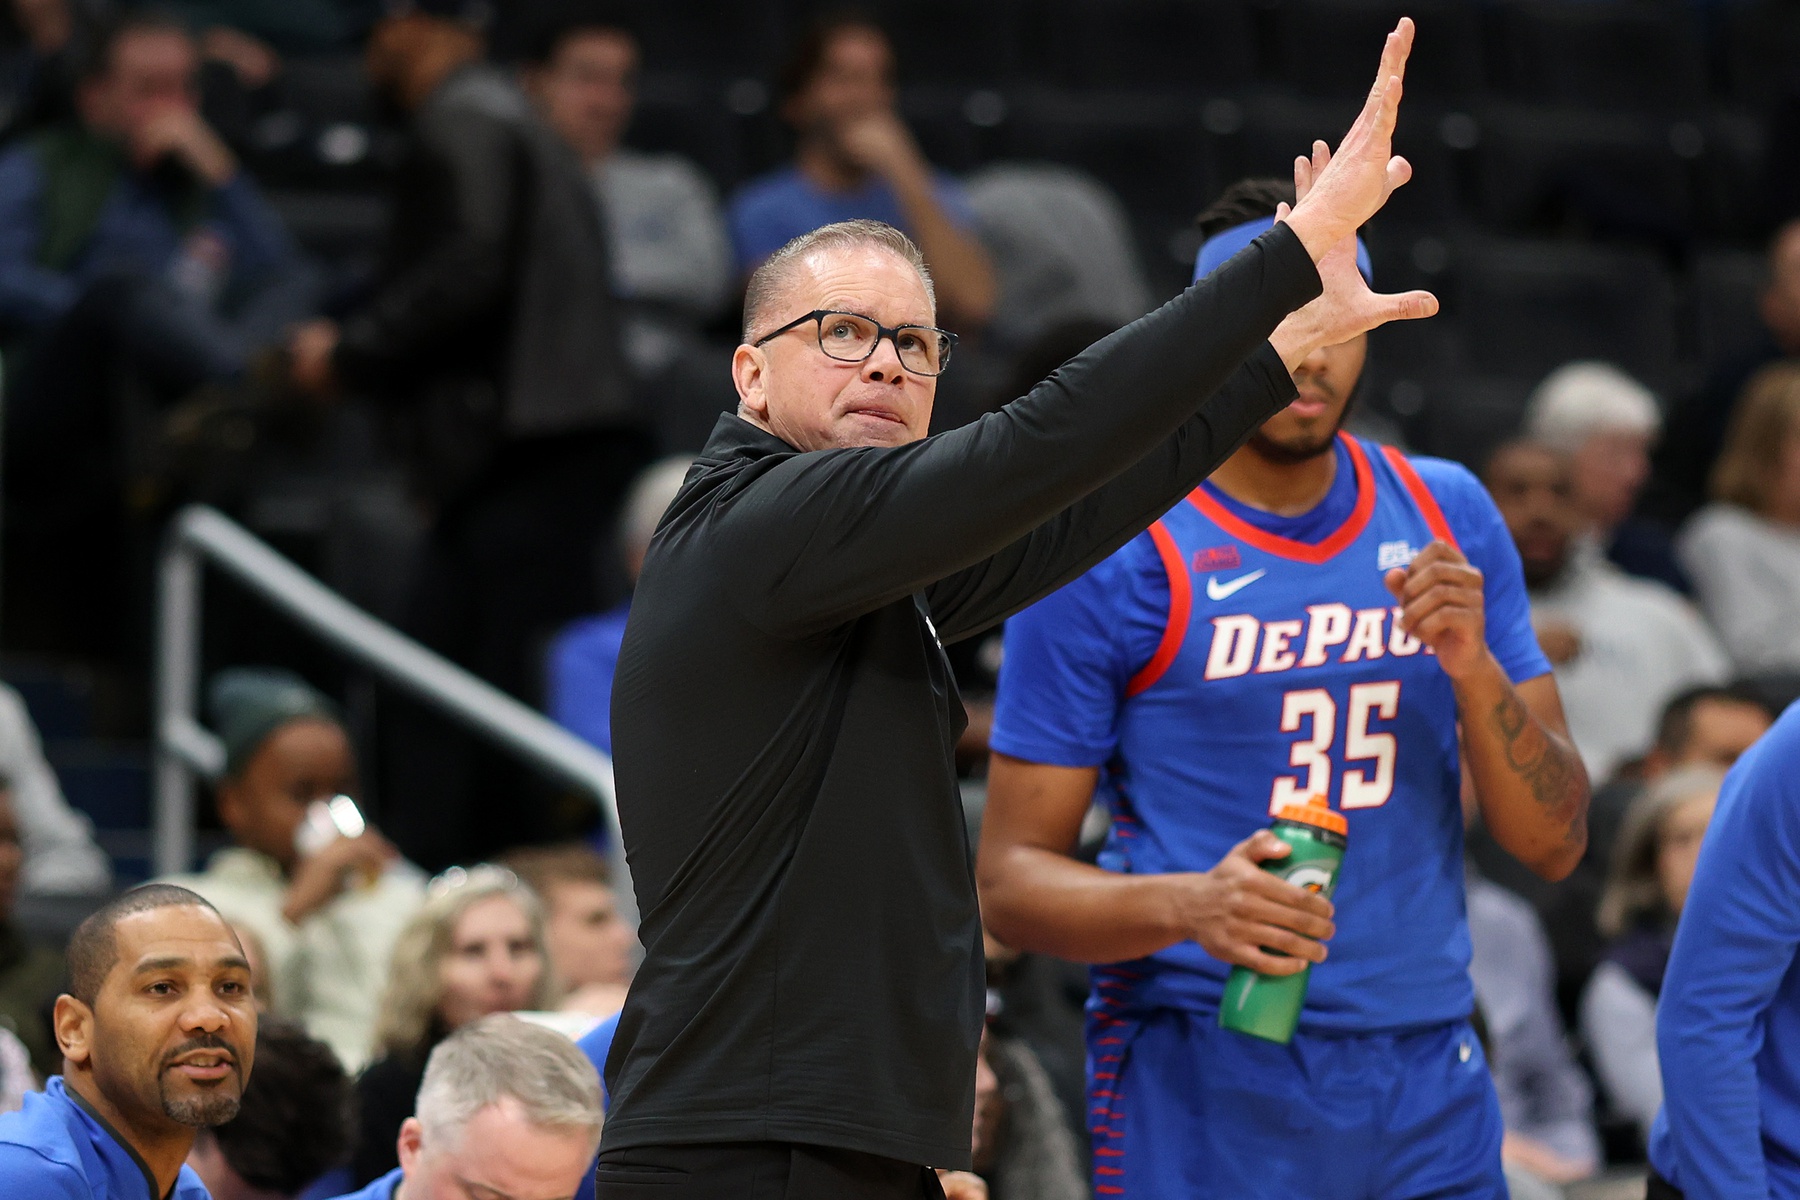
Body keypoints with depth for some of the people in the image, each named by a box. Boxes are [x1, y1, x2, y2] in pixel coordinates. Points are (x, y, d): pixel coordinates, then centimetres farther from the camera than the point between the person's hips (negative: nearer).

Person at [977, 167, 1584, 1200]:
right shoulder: (1105, 559, -7)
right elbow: (1012, 879, -7)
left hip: (1429, 1082, 4)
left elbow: (1554, 844, 6)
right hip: (1203, 1095, -4)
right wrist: (1189, 905, -25)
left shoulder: (1446, 518, 7)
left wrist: (1473, 668, -11)